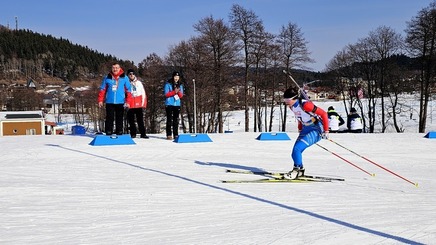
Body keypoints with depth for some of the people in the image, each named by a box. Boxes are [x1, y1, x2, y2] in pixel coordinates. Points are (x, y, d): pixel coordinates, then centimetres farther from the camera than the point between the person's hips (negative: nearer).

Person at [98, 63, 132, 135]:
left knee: (119, 118, 5)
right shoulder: (107, 77, 4)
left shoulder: (124, 78, 3)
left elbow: (128, 90, 4)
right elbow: (102, 89, 8)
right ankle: (108, 133, 6)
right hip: (109, 102, 0)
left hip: (120, 102, 0)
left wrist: (127, 101, -4)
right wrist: (100, 100, 1)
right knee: (109, 118, 1)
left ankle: (119, 133, 11)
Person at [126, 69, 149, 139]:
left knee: (140, 120, 0)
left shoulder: (138, 83, 9)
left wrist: (143, 104, 1)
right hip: (130, 106, 0)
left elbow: (143, 94, 8)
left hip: (139, 105, 0)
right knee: (131, 121, 4)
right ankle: (133, 134, 11)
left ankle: (143, 133, 1)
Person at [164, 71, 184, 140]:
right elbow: (166, 94, -7)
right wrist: (174, 92, -17)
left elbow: (181, 96, 8)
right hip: (169, 104, -4)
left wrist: (179, 92, -13)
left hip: (177, 104, 4)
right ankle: (169, 135, -7)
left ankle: (176, 134, 7)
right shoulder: (168, 84, -1)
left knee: (176, 120, 5)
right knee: (169, 119, -6)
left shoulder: (180, 85, 11)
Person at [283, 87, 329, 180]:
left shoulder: (305, 105, -27)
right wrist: (300, 131, 20)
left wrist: (326, 131, -20)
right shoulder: (292, 106, -2)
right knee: (296, 151, 5)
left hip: (316, 130, -9)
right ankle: (300, 170, 25)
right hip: (305, 129, 9)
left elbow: (323, 114, -23)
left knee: (297, 149, -20)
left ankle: (297, 169, -4)